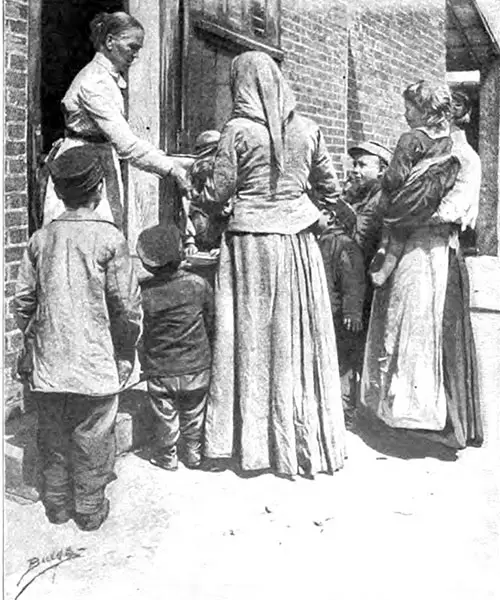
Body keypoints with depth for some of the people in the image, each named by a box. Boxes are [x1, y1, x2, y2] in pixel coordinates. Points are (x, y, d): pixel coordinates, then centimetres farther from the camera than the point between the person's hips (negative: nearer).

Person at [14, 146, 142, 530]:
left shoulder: (41, 238, 1)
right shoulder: (109, 238, -11)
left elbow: (24, 299, 4)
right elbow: (127, 304, -10)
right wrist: (127, 351, 3)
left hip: (49, 361, 4)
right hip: (95, 362, -4)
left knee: (53, 437, 17)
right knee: (92, 439, 10)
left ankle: (57, 504, 31)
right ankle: (90, 509, 23)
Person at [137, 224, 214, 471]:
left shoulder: (142, 292, -17)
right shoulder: (198, 285, -13)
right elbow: (211, 321, -1)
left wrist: (145, 362, 11)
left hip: (159, 371, -1)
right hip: (196, 367, 1)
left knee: (166, 418, 16)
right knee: (193, 415, 19)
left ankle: (167, 457, 31)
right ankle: (194, 455, 34)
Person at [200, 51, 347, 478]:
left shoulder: (238, 130, -7)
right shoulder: (307, 129, 3)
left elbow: (220, 192, -6)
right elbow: (330, 186, 11)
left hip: (251, 239, -3)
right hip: (297, 239, 3)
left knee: (252, 336, 6)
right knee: (300, 336, 10)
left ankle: (252, 438, 14)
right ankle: (307, 440, 21)